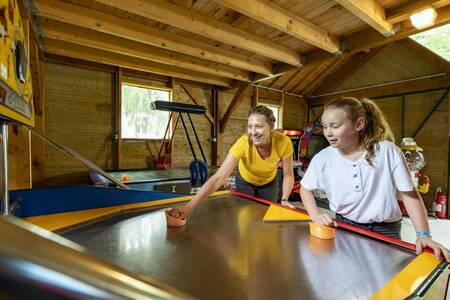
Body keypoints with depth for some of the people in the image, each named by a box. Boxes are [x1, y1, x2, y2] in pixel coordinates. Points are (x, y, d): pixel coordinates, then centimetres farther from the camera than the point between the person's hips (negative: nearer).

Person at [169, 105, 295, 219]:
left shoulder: (284, 142, -31)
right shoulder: (243, 143, -38)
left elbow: (288, 175, -16)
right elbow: (218, 178, -45)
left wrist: (284, 199, -31)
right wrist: (189, 206, -52)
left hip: (269, 183, 2)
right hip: (245, 182, -1)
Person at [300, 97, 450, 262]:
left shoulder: (388, 151, -14)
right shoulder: (322, 158, -11)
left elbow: (409, 193, -7)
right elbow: (306, 189, 2)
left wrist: (423, 234, -14)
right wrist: (315, 216, -11)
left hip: (384, 231, 0)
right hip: (343, 226, 1)